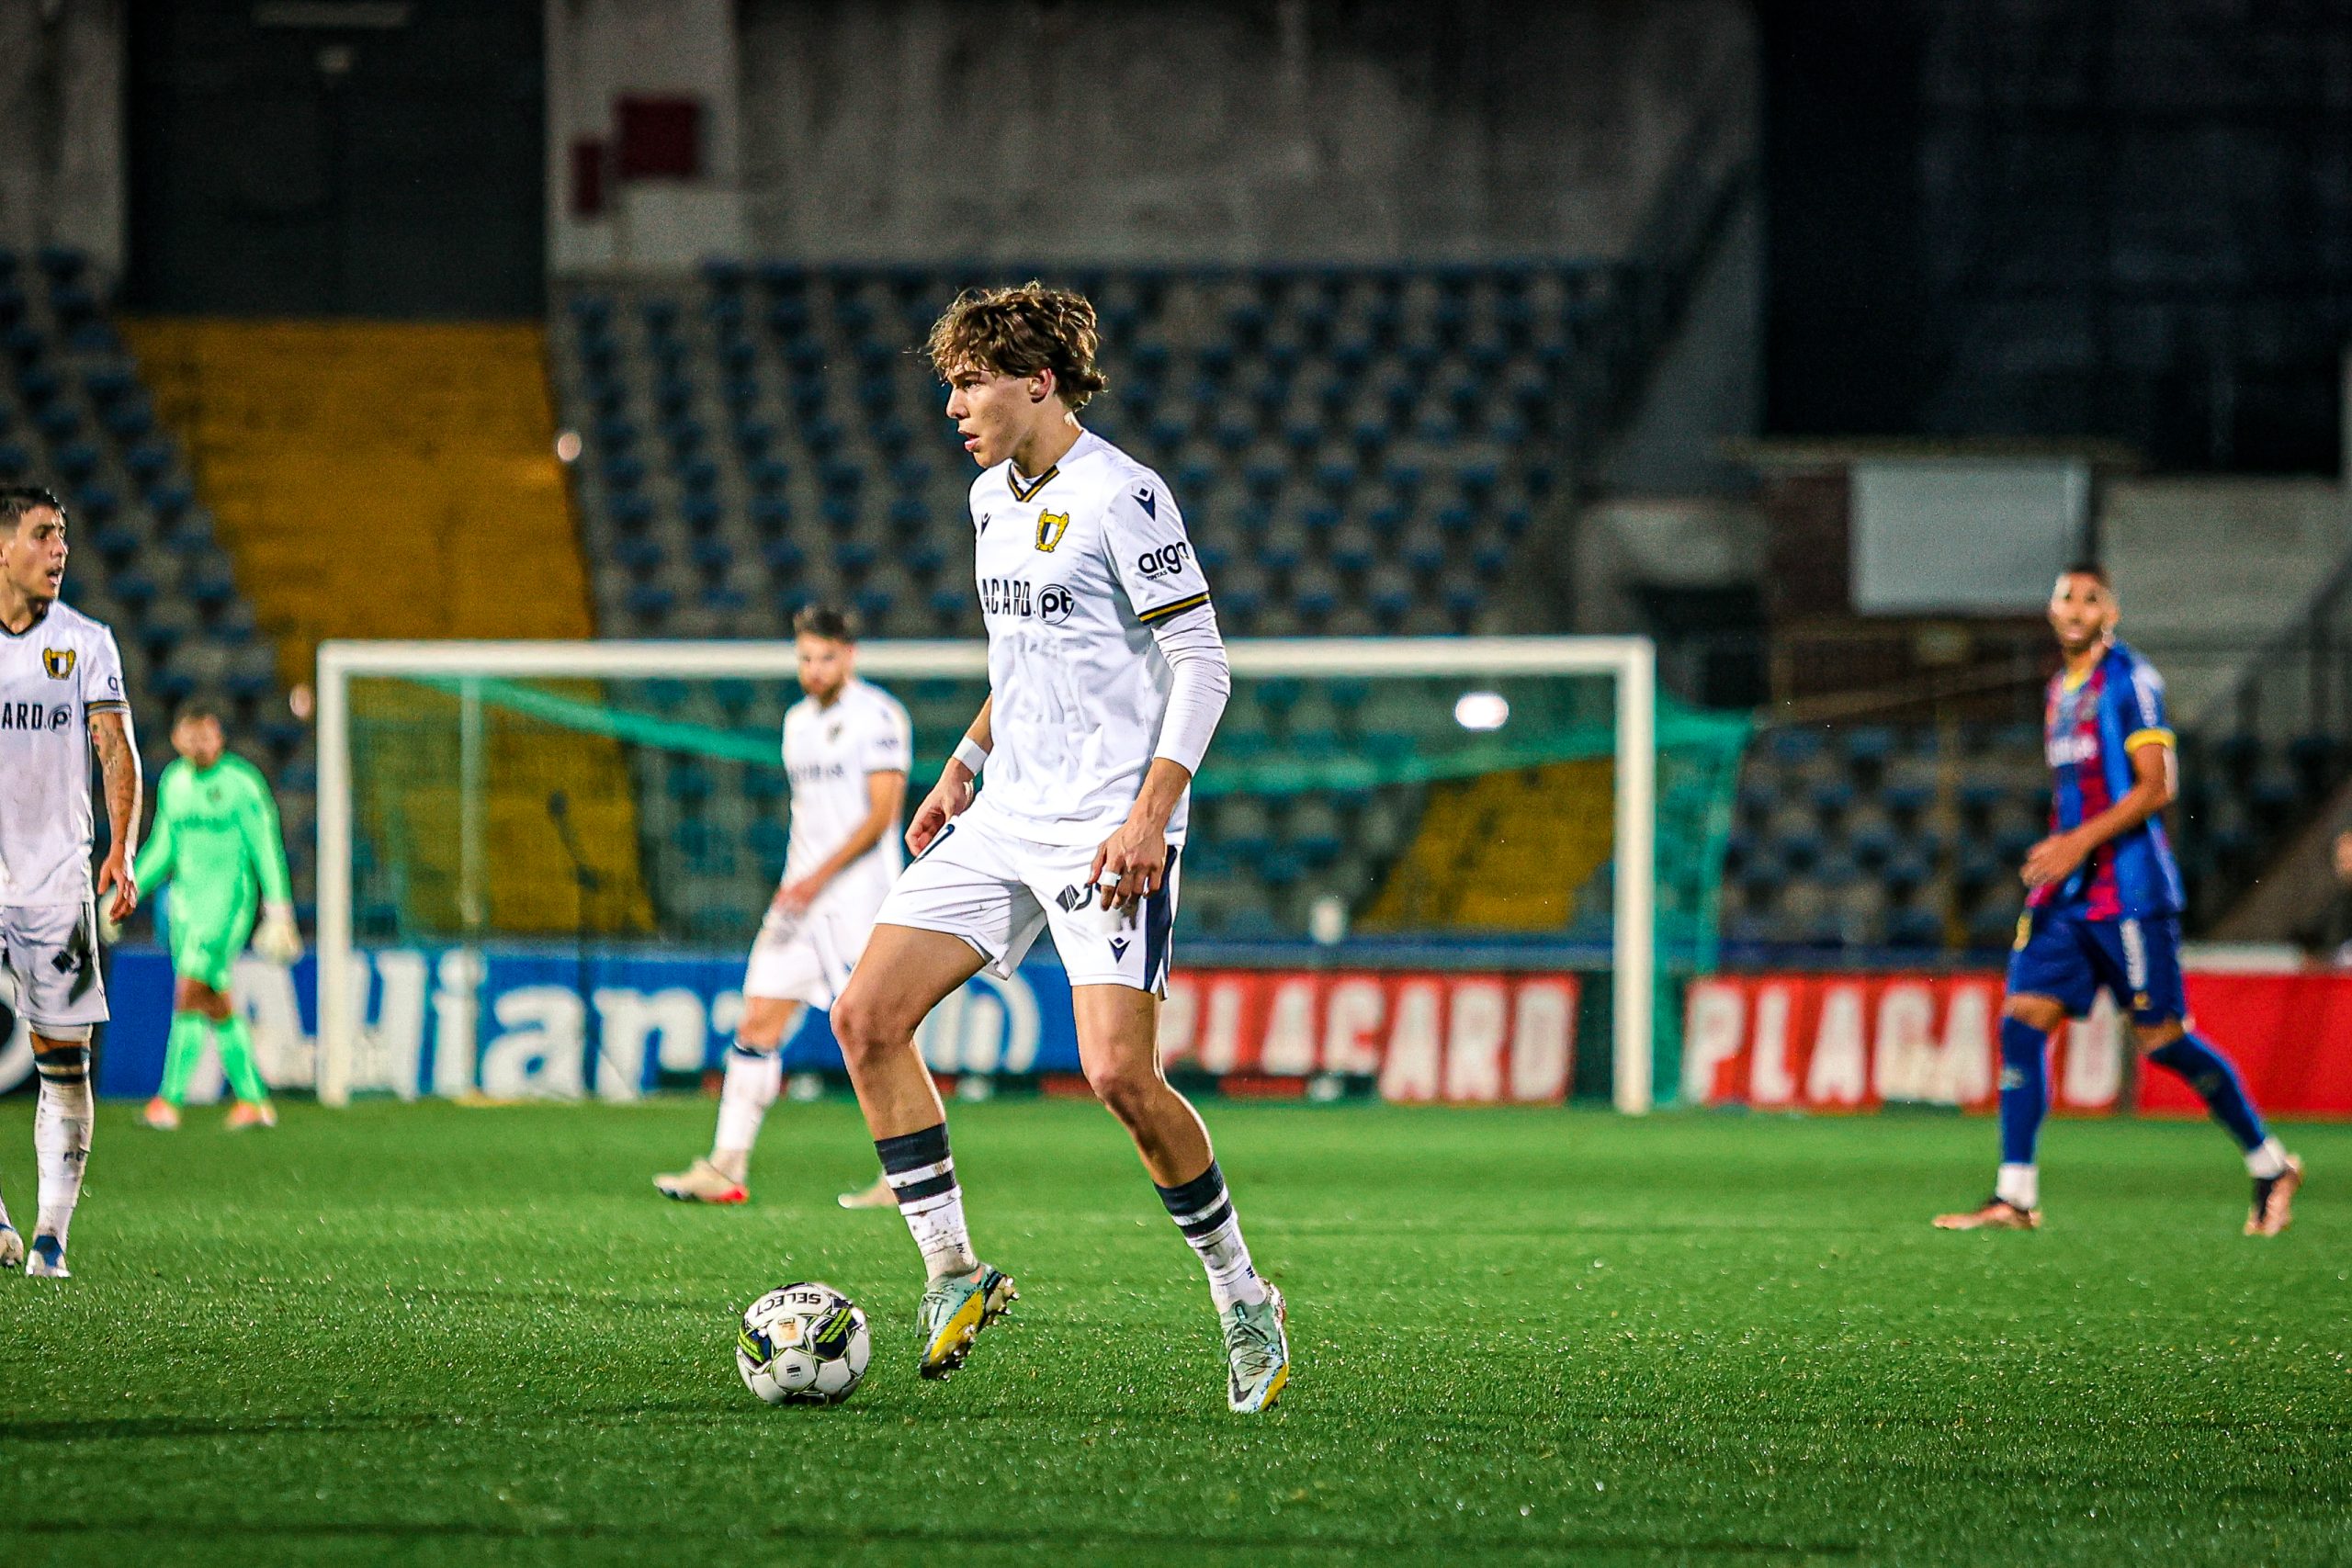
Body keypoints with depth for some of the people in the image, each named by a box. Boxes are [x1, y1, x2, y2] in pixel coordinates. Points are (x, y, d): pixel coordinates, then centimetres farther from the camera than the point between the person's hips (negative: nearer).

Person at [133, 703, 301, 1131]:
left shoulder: (242, 782, -9)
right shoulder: (173, 782, 11)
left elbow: (267, 849, -9)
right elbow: (162, 849, 20)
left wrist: (280, 915, -13)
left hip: (230, 898, -7)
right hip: (186, 899, 7)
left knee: (189, 990, -18)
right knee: (214, 1004, 8)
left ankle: (170, 1099, -21)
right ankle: (254, 1100, 16)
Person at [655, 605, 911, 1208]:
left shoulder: (877, 716, -8)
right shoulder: (799, 720, 17)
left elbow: (881, 814, -15)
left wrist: (818, 879, -20)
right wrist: (793, 884, 19)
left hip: (860, 900, -8)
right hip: (800, 898, 8)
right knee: (757, 1028, 0)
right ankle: (727, 1169, -1)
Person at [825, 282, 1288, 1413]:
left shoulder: (1121, 498, -12)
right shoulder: (992, 498, 14)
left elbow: (1201, 664, -13)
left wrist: (1150, 813, -21)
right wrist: (964, 766, 21)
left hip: (1107, 831, -8)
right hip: (1006, 818, 8)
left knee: (1119, 1074, -17)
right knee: (866, 1018, -3)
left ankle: (1242, 1299, 2)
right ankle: (954, 1275, 4)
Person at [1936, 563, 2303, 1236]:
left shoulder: (2131, 681, -7)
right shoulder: (2060, 689, 17)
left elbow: (2156, 787, -14)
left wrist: (2080, 842, -20)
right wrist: (2054, 854, 15)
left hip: (2129, 889, -7)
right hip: (2066, 893, 7)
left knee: (2162, 1037, -5)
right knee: (2023, 1018, -5)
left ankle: (2270, 1166, 11)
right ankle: (2014, 1196, -6)